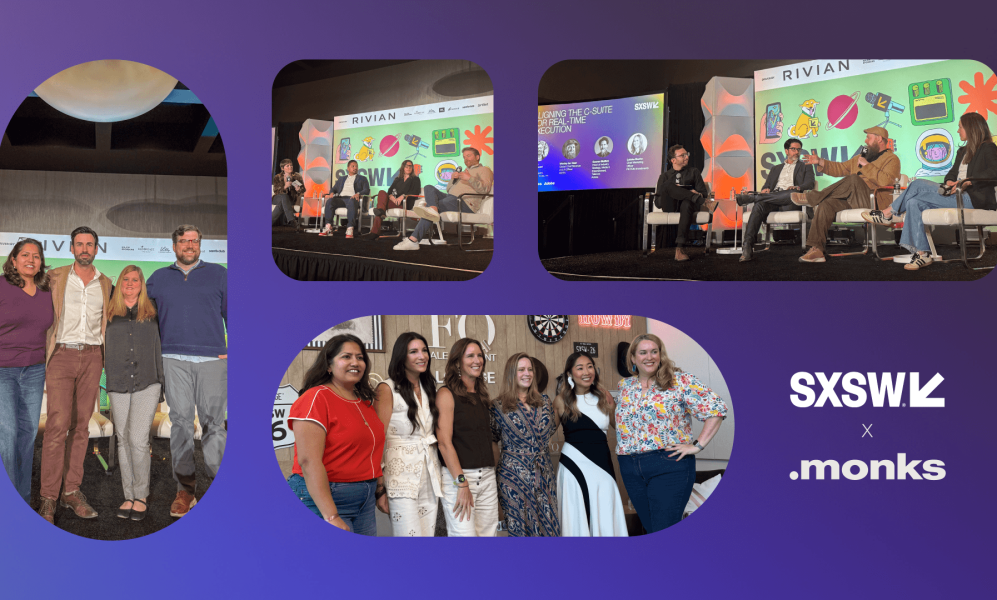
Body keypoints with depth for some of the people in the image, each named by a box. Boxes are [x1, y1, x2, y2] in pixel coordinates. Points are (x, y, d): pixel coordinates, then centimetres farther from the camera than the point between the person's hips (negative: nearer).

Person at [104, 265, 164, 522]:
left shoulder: (151, 314, 9)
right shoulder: (109, 314, 11)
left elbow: (159, 349, 10)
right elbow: (102, 349, 15)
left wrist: (162, 386, 7)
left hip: (147, 385, -2)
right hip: (118, 386, 2)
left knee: (138, 439, -11)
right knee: (123, 440, 4)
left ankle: (141, 496, 0)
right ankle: (128, 496, 13)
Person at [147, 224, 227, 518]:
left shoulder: (218, 274, 12)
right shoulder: (159, 278, 17)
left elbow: (232, 313, 10)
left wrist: (232, 350, 0)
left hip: (213, 360, -1)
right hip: (175, 361, 1)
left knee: (213, 423, -2)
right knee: (180, 422, -1)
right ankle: (185, 489, 3)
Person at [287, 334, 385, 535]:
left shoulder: (366, 401, 12)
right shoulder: (316, 398, -12)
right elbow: (308, 462, -20)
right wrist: (331, 517, -26)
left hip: (365, 500, 7)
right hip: (321, 498, -7)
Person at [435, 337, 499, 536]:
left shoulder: (482, 396, 17)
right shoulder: (447, 394, -4)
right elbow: (445, 443, -11)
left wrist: (497, 470, 10)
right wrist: (461, 483, -17)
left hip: (487, 477, 7)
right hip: (458, 475, -7)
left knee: (487, 533, 5)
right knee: (464, 534, -12)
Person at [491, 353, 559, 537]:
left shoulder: (545, 403, 8)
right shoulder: (499, 406, -3)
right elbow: (491, 439, 5)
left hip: (544, 475, 3)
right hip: (515, 477, -3)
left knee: (549, 526, 1)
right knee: (520, 528, 1)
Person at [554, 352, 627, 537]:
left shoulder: (604, 397, 7)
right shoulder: (562, 400, 1)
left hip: (602, 464, 2)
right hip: (574, 464, -2)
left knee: (604, 518, 2)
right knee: (577, 517, 1)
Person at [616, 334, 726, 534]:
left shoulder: (680, 381, -5)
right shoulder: (626, 387, 12)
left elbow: (716, 408, -10)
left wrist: (698, 445, -14)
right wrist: (623, 461, 14)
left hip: (669, 466, -5)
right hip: (631, 469, 5)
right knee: (651, 528, 11)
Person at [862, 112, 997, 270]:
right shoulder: (963, 151, 28)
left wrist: (969, 181, -24)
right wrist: (949, 181, -4)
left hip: (972, 198, -8)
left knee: (918, 185, -20)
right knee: (914, 202, -16)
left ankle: (888, 213, -5)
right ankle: (922, 253, -21)